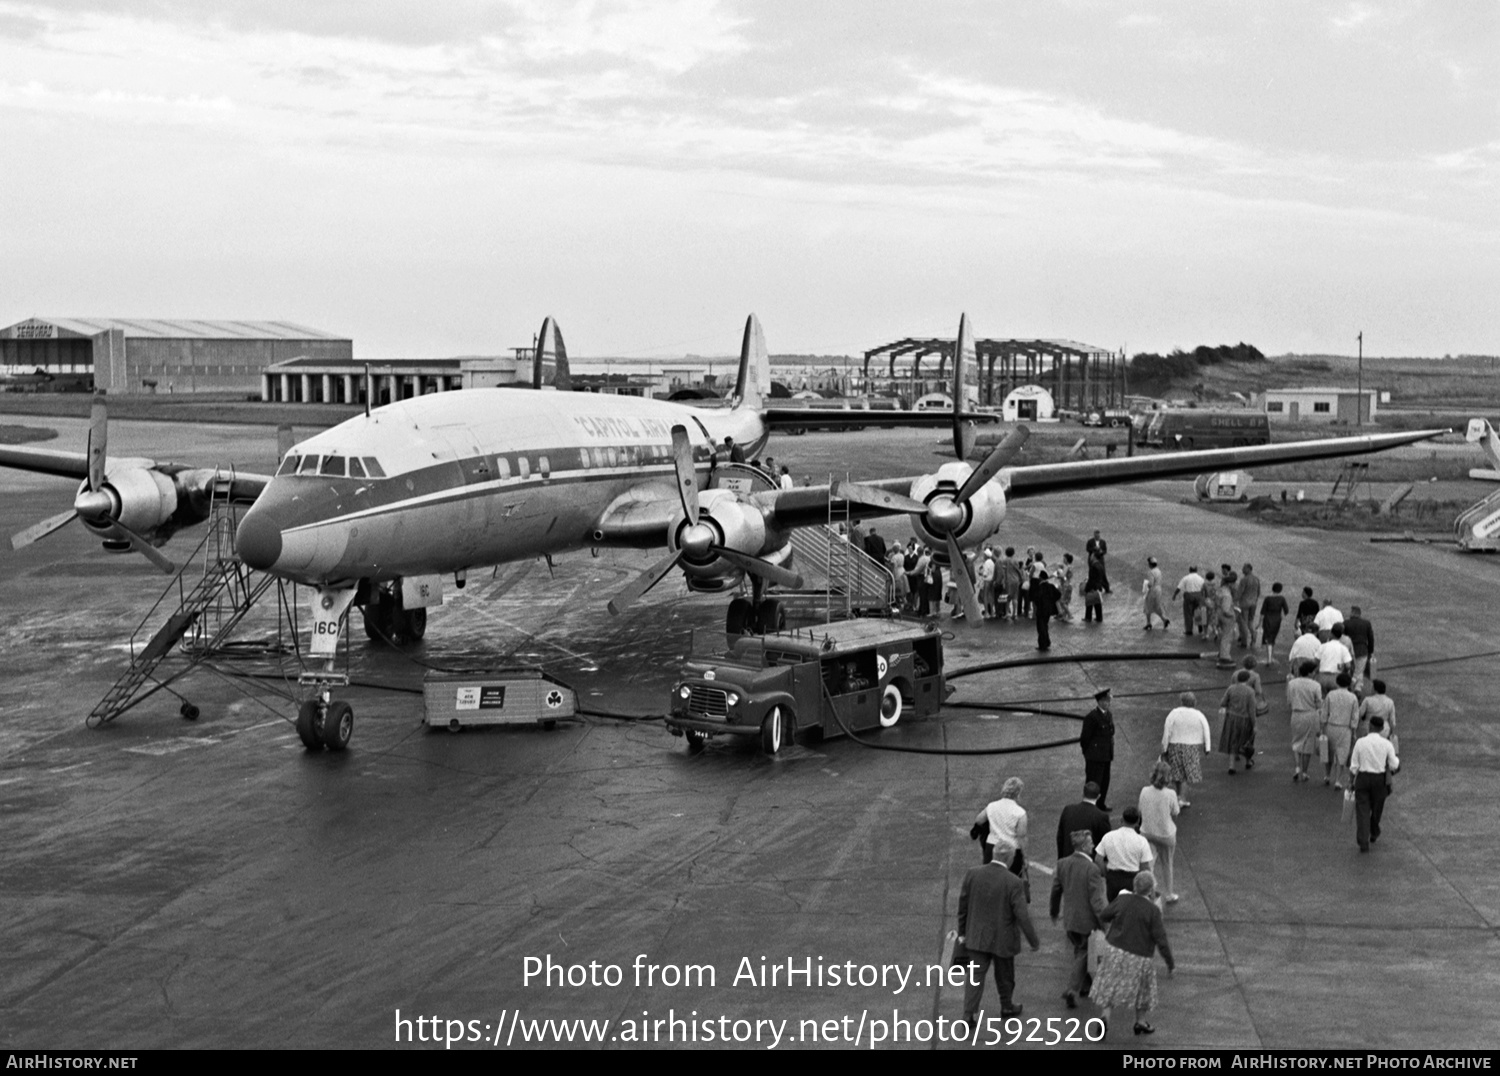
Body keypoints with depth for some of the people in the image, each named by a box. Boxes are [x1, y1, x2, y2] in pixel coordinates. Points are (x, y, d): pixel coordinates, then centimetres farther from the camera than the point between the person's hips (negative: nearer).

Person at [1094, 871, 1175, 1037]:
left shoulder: (1122, 899, -12)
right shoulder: (1153, 910, -20)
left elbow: (1103, 916, 3)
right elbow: (1161, 941, -17)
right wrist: (1170, 963, -6)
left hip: (1115, 949, 2)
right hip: (1139, 956, -2)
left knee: (1110, 985, 14)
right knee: (1142, 988, 20)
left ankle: (1105, 1016, -5)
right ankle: (1140, 1022, 33)